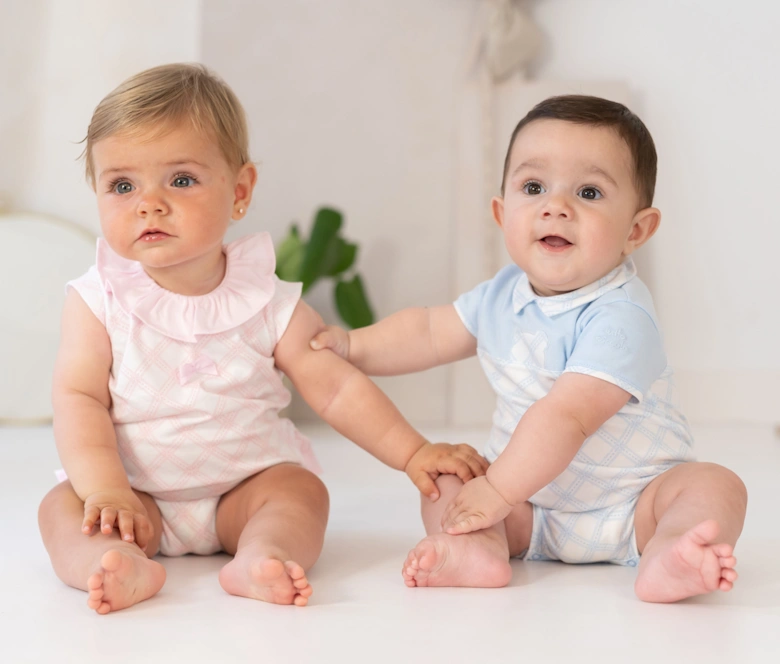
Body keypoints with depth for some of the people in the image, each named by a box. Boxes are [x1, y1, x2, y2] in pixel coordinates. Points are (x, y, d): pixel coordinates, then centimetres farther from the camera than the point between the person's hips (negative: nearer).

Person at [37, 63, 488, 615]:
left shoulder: (267, 301, -4)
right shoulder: (99, 299, -5)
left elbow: (336, 388, -2)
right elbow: (78, 397, -11)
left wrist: (413, 453, -9)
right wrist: (105, 487, -26)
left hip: (244, 489, 1)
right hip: (135, 493, 0)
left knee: (302, 487, -24)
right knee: (62, 506, -24)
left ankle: (259, 557, -47)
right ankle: (116, 565, -49)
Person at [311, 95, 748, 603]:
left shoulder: (618, 318, -25)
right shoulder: (503, 295, -1)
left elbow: (565, 418, -32)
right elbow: (432, 332, 16)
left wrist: (496, 493, -31)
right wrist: (352, 346, 7)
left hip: (631, 507, -6)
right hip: (533, 509, 6)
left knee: (715, 487, -29)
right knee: (442, 482, -7)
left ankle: (665, 554, -55)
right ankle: (479, 550, -34)